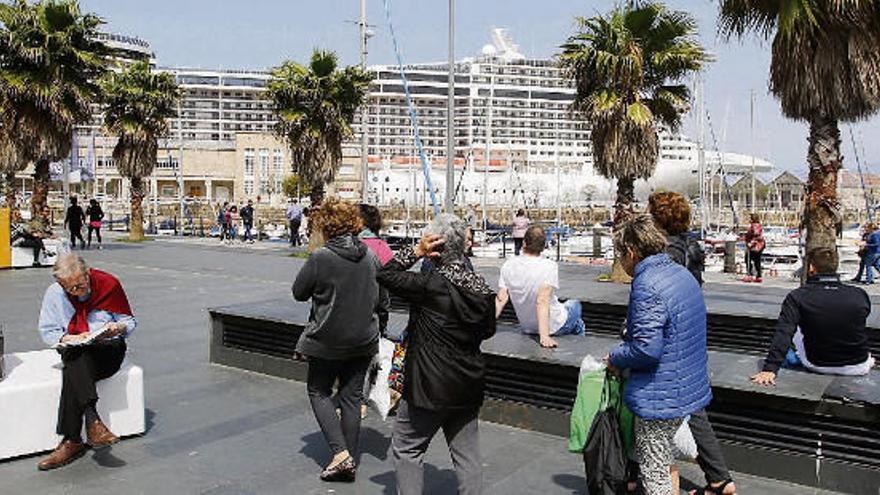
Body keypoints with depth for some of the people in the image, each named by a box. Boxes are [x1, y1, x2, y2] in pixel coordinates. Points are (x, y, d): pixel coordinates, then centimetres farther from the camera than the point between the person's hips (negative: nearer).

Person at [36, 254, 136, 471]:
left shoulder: (109, 284, -2)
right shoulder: (54, 294, 2)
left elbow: (129, 321, 6)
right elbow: (47, 332, 7)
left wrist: (118, 328, -17)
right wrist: (71, 338, -11)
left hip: (109, 347, -2)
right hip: (74, 350, 2)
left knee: (73, 371, -32)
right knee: (75, 363, -36)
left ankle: (71, 441, -33)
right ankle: (93, 422, -43)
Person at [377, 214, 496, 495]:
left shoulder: (430, 285, -21)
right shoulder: (481, 287, -1)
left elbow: (386, 275, -12)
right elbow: (488, 330, 11)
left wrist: (415, 251, -12)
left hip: (430, 387, -6)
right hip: (469, 385, 6)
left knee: (406, 449, 12)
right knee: (467, 453, 15)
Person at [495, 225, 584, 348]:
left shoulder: (508, 265, -13)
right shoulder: (549, 266, -27)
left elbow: (501, 299, -17)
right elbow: (542, 301, -35)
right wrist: (544, 336, -38)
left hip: (526, 328, 5)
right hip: (554, 327, -4)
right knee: (575, 304, 29)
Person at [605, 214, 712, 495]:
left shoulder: (646, 285, -23)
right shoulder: (684, 274, 8)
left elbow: (647, 348, -28)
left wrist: (615, 359, -10)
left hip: (660, 398, -9)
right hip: (690, 390, 10)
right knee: (665, 462, 25)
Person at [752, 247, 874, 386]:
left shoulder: (797, 297, -16)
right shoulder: (860, 295, -10)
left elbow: (783, 333, -23)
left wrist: (770, 369, -26)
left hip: (816, 366, -2)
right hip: (858, 368, 2)